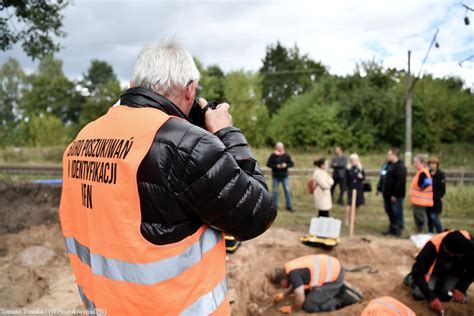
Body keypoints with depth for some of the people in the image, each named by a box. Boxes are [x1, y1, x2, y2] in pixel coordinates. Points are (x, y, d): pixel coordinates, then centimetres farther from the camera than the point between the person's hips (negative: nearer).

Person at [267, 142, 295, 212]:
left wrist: (286, 165, -16)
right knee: (275, 191, 5)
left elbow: (292, 163, 4)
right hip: (276, 176, -1)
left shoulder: (286, 155, 2)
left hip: (284, 176, 1)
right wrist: (276, 166, -15)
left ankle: (289, 206, 7)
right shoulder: (273, 156, -3)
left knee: (287, 190, -2)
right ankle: (274, 206, 17)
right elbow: (268, 164, -2)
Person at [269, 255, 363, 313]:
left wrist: (292, 309, -1)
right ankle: (340, 289, 18)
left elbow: (300, 298, -20)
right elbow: (298, 284, 28)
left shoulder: (292, 274, -20)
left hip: (334, 276, -10)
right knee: (307, 293, 22)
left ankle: (345, 297, -1)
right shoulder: (290, 267, 8)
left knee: (309, 306, -6)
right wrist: (284, 295, 30)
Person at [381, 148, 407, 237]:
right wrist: (384, 191, 16)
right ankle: (392, 228, 27)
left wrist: (395, 195, -23)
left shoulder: (400, 167, -16)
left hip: (396, 195, -10)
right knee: (389, 211, 16)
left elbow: (400, 182, -22)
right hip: (388, 194, 10)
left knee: (397, 212, -1)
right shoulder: (389, 165, 14)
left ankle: (398, 229, 10)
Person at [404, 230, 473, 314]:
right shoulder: (432, 246, -38)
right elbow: (418, 272, -35)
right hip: (433, 270, -3)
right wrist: (432, 298, -41)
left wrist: (461, 288, -23)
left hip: (453, 273, 3)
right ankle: (411, 279, 12)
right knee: (419, 293, -23)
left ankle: (440, 285, 15)